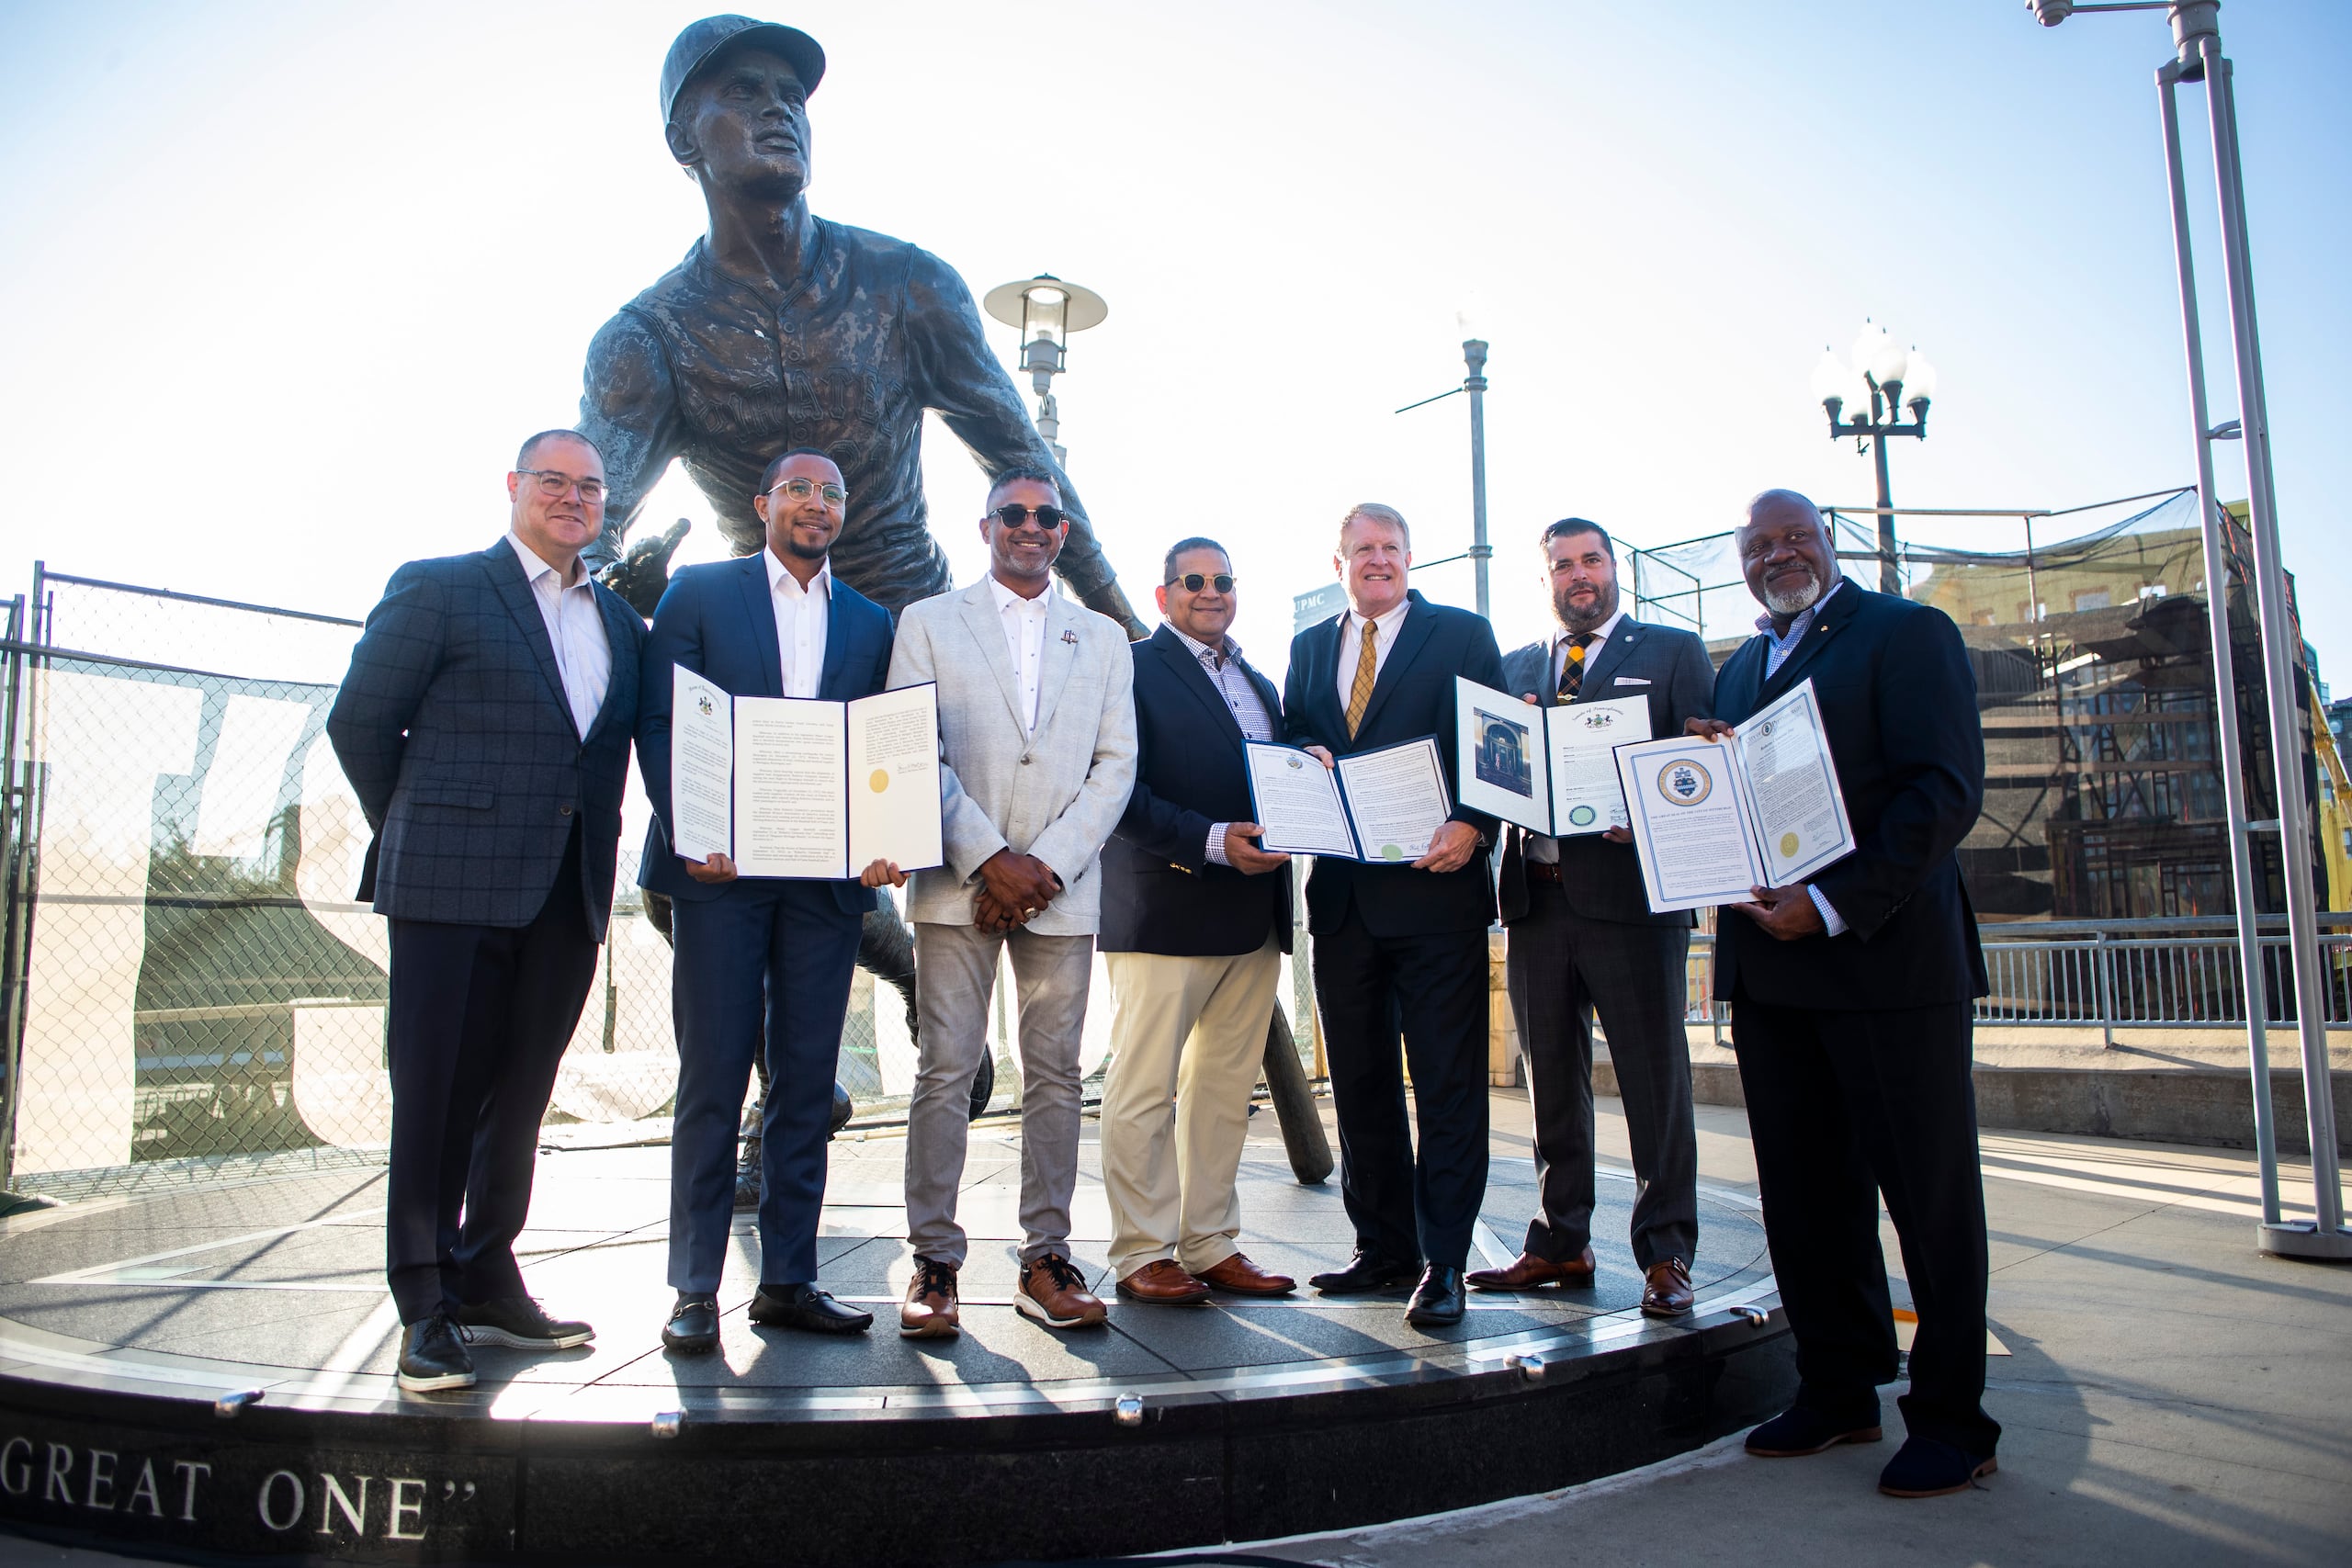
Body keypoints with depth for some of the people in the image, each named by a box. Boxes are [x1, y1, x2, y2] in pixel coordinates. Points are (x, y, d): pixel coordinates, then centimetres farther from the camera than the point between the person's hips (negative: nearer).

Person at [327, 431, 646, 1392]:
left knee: (520, 1096, 12)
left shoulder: (621, 621, 16)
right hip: (455, 888, -5)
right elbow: (358, 722, 1)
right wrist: (420, 840, 4)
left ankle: (487, 1285, 24)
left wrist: (597, 857, 11)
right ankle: (426, 1308, 12)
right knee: (437, 1094, 1)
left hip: (569, 897, 5)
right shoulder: (437, 589, 1)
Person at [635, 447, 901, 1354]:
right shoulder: (699, 593, 7)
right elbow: (657, 724, 1)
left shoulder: (872, 624, 15)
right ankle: (694, 1288, 8)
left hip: (826, 873, 3)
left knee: (807, 1082, 6)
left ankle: (788, 1280, 15)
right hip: (720, 868, -3)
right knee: (713, 1077, -2)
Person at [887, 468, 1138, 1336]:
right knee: (944, 1070, -3)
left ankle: (1046, 1259, 10)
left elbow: (1115, 765, 7)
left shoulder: (1103, 638, 16)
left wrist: (1047, 863, -6)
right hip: (958, 882, -2)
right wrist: (989, 860, -9)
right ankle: (934, 1261, 5)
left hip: (1061, 885, 2)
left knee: (1055, 1075, 3)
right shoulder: (928, 623, 10)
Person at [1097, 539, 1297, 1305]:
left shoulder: (1260, 686, 22)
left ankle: (1210, 1246, 20)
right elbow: (1121, 792, -13)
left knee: (1225, 1085, 11)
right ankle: (1141, 1254, 9)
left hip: (1253, 916, 7)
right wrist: (1213, 842, -22)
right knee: (1144, 1087, -1)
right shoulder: (1132, 669, -2)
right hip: (1164, 911, -7)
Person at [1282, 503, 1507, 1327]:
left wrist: (1471, 826, -17)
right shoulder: (1308, 648, 17)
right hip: (1342, 891, 5)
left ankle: (1442, 1263, 7)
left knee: (1448, 1082, -1)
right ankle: (1383, 1247, 23)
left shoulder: (1464, 634, 4)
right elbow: (1288, 744, 18)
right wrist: (1303, 760, -6)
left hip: (1435, 883, -4)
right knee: (1360, 1081, 11)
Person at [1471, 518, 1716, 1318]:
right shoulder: (1513, 668, 19)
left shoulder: (1673, 652, 7)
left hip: (1631, 889, -4)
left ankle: (1665, 1257, 11)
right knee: (1552, 1082, 11)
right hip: (1537, 898, 4)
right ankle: (1561, 1244, 22)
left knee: (1655, 1083, 0)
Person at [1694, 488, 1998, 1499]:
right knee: (1805, 1195, 11)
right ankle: (1838, 1391, 24)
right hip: (1767, 964, 6)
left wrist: (1834, 905, -19)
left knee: (1928, 1192, 3)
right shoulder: (1739, 669, 20)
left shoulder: (1908, 632, -1)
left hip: (1886, 955, -6)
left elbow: (1946, 791, -12)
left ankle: (1950, 1417, 15)